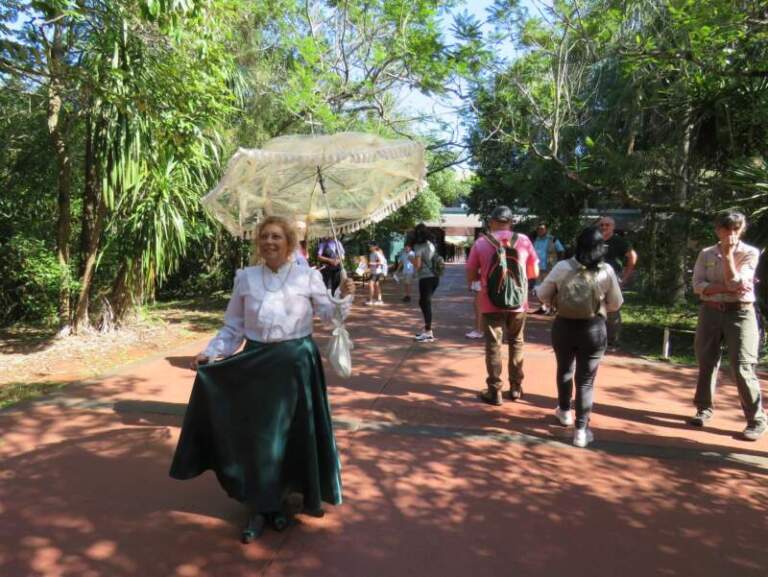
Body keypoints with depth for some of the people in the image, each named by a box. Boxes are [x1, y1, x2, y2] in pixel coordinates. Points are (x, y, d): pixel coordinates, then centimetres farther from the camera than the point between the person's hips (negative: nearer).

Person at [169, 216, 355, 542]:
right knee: (255, 434, 4)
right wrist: (210, 353, -1)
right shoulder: (245, 278, 3)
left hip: (295, 363, -1)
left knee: (293, 432, 8)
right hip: (256, 363, 1)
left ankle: (280, 498, 31)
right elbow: (233, 326, 8)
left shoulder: (308, 276, -2)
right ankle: (258, 508, 19)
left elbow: (329, 315, -2)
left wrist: (344, 297, -20)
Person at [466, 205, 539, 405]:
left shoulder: (481, 242, -5)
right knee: (516, 343, 18)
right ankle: (516, 388, 23)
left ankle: (494, 391, 9)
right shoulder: (524, 240, -2)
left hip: (491, 303, -2)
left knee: (493, 345, 7)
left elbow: (470, 276, -2)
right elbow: (534, 272, 6)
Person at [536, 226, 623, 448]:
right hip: (594, 329, -1)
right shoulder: (606, 271, -9)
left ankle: (565, 411, 43)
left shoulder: (562, 267, -11)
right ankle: (581, 429, 7)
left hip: (564, 326, 1)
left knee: (564, 369, 24)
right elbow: (616, 304, 2)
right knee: (586, 379, 7)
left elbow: (543, 296, -1)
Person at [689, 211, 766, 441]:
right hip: (710, 312, 4)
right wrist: (726, 287, -16)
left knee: (742, 368, -7)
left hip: (740, 313, -3)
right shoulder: (706, 253, 6)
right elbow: (698, 286, -3)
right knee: (707, 363, 10)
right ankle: (704, 408, 25)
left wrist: (728, 253, -14)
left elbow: (735, 282, -15)